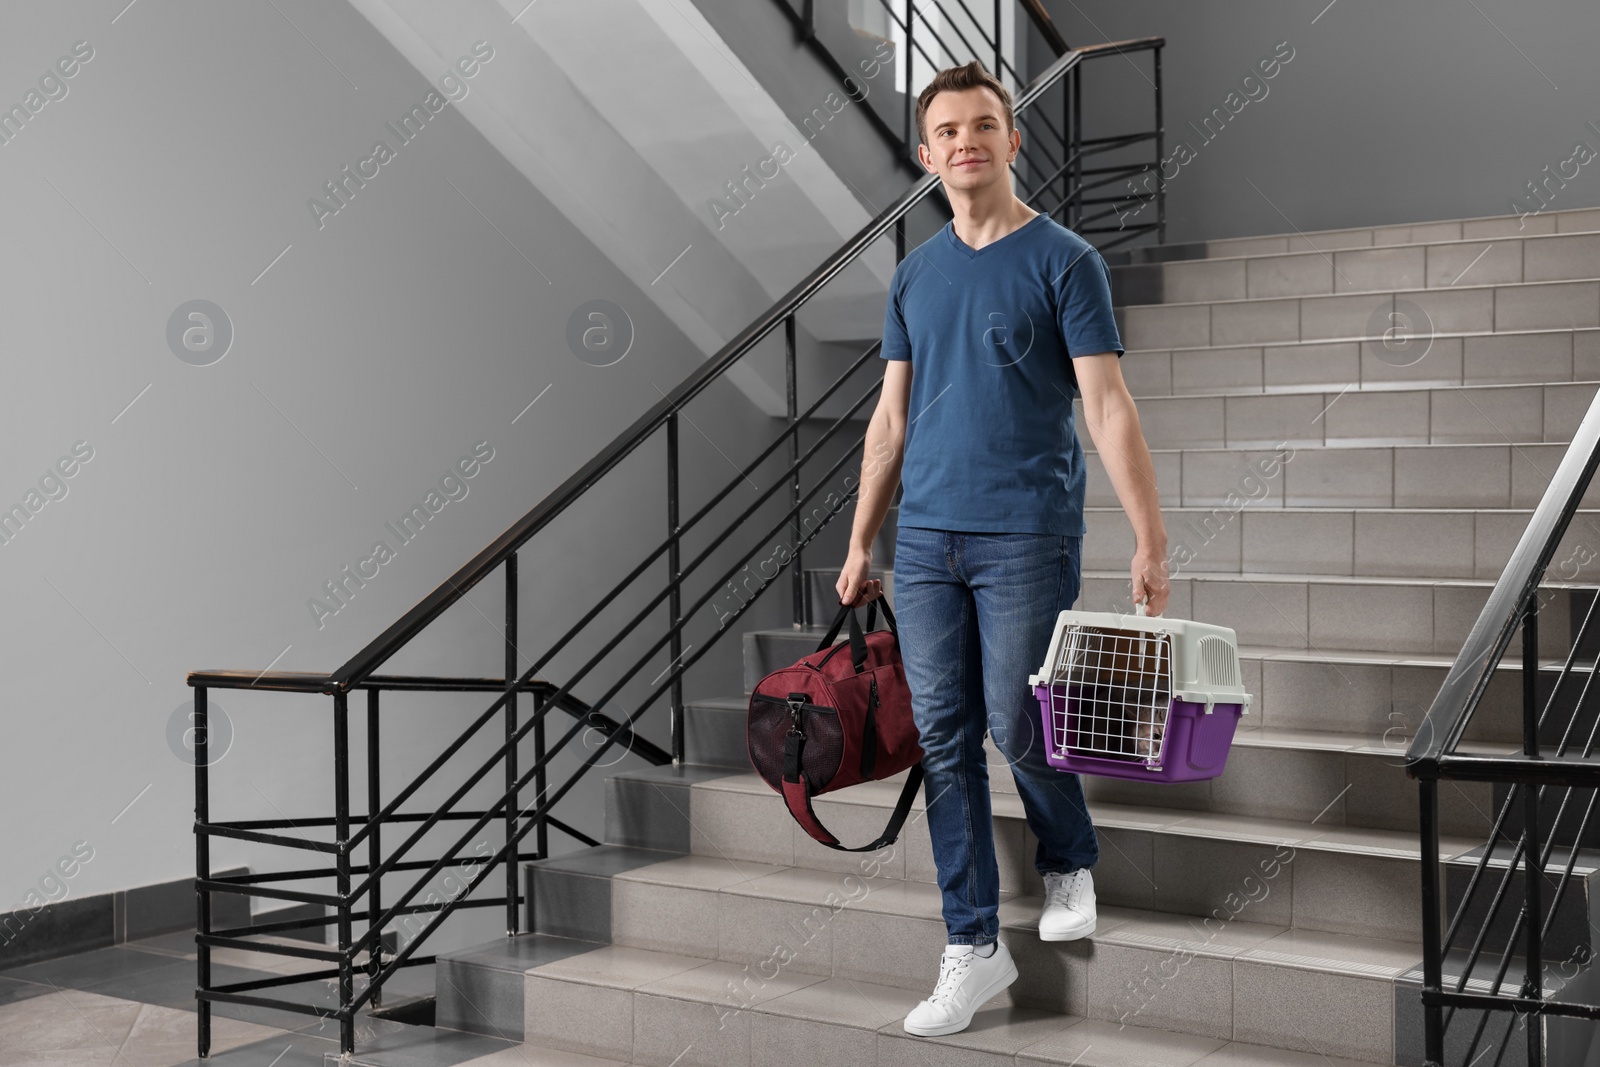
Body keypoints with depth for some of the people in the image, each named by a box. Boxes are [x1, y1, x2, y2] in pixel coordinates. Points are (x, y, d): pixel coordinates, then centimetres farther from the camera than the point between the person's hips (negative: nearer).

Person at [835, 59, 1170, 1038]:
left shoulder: (1063, 261, -3)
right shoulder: (915, 275, 12)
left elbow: (1108, 406, -8)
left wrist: (1151, 540, -15)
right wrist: (860, 545, 12)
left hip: (1027, 541, -5)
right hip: (926, 541, 5)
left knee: (1017, 727, -1)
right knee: (946, 739, 4)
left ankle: (1071, 866, 31)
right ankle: (976, 946, 13)